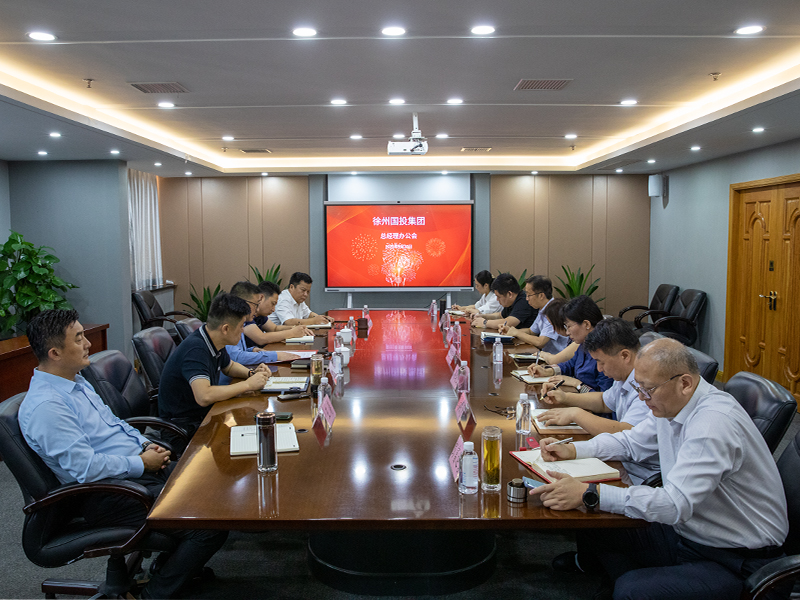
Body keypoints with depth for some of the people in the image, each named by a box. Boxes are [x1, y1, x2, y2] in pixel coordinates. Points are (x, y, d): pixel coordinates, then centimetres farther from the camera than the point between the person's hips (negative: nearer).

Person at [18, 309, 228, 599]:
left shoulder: (76, 380, 11)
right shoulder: (45, 406, -21)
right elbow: (85, 467, -25)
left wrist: (146, 445, 5)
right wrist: (141, 463, -15)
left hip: (138, 468, 10)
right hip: (107, 495, -10)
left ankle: (172, 561, 23)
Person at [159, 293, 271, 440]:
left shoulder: (215, 343, 1)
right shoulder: (195, 349, -26)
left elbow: (229, 366, 23)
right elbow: (204, 396, -38)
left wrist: (251, 373, 1)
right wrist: (247, 385, -27)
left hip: (205, 412, 9)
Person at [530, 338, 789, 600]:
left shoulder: (714, 423, -28)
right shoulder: (670, 404, 1)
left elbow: (675, 503, -35)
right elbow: (631, 441, 18)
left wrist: (588, 494, -36)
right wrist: (572, 449, 4)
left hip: (736, 559, -9)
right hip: (687, 529, 9)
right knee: (594, 534, 1)